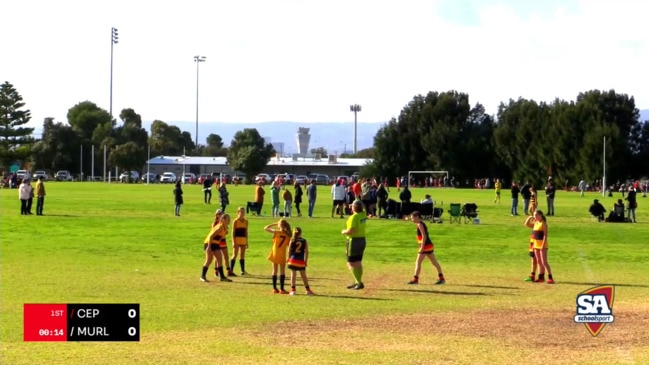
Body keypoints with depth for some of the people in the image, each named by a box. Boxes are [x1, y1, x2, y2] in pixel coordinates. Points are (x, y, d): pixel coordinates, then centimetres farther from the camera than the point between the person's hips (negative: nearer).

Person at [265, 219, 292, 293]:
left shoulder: (276, 232, -10)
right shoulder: (288, 235, -4)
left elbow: (265, 228, 0)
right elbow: (289, 246, 0)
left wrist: (274, 224, 6)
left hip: (275, 254, 0)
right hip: (282, 255, 0)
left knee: (275, 271, 10)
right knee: (282, 271, 5)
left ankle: (274, 288, 12)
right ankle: (281, 289, 1)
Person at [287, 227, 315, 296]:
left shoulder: (292, 241, -1)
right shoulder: (304, 241, 2)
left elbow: (289, 251, -2)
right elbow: (306, 252, 0)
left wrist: (289, 258, 10)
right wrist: (306, 261, 7)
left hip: (293, 260, -1)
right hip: (301, 261, 1)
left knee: (293, 274, 2)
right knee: (303, 275, 10)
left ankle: (293, 290, -5)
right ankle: (307, 289, 12)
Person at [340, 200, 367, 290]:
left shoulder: (354, 217, -21)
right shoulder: (363, 215, 3)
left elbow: (350, 231, -27)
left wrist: (343, 232, -9)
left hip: (354, 240, -9)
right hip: (362, 239, 9)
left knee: (351, 263, -4)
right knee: (358, 263, 17)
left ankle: (359, 283, -12)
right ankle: (357, 282, 24)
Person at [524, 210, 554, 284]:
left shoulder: (543, 223, -12)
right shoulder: (535, 223, 11)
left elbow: (545, 235, -17)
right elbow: (526, 224, 24)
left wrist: (543, 245, -22)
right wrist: (529, 218, 8)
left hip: (542, 245, -8)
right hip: (536, 244, 8)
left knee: (544, 262, -11)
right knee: (539, 262, 12)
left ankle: (550, 278, -11)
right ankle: (541, 277, 19)